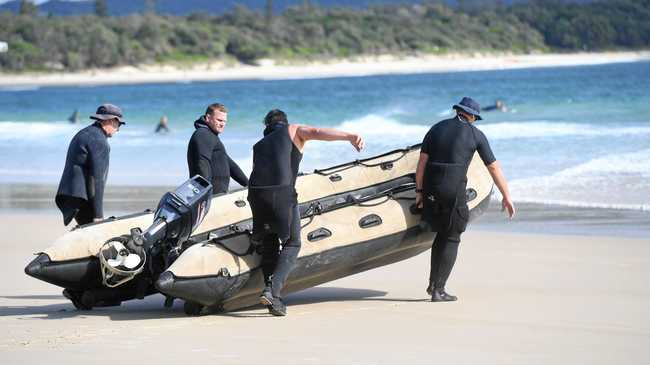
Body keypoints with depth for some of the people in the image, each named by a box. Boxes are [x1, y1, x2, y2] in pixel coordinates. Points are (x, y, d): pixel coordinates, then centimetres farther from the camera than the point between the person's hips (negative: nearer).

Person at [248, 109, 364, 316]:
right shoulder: (293, 131, 21)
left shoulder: (259, 146, 34)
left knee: (269, 245, 18)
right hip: (282, 192, -4)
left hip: (255, 192, 4)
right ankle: (272, 290, -11)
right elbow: (318, 132, 2)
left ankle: (273, 300, 10)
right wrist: (349, 137, -10)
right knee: (291, 244, 9)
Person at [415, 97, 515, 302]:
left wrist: (419, 191, 9)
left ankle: (433, 283, 21)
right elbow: (494, 168, 7)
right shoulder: (475, 134, 5)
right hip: (454, 190, -4)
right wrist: (506, 197, 12)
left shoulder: (436, 129, 14)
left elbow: (422, 161, 7)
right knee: (451, 239, 6)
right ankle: (438, 290, 0)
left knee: (442, 234, 22)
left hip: (430, 188, 4)